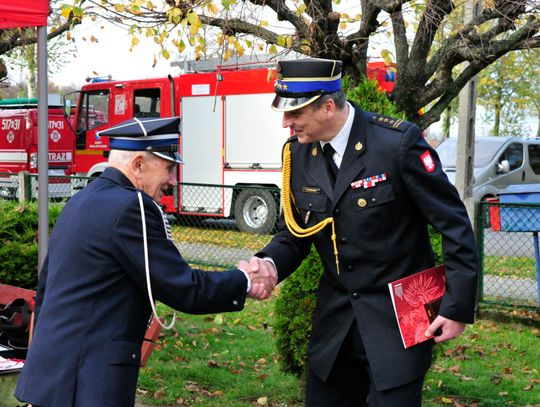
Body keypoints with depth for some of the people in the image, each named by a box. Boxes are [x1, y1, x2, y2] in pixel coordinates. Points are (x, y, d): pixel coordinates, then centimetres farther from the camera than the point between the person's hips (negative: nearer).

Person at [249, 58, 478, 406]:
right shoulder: (297, 153, -1)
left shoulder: (398, 142, -19)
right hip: (336, 316, 6)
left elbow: (454, 223, -13)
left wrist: (458, 307, -12)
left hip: (398, 316, -5)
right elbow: (294, 231, 7)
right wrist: (271, 263, -15)